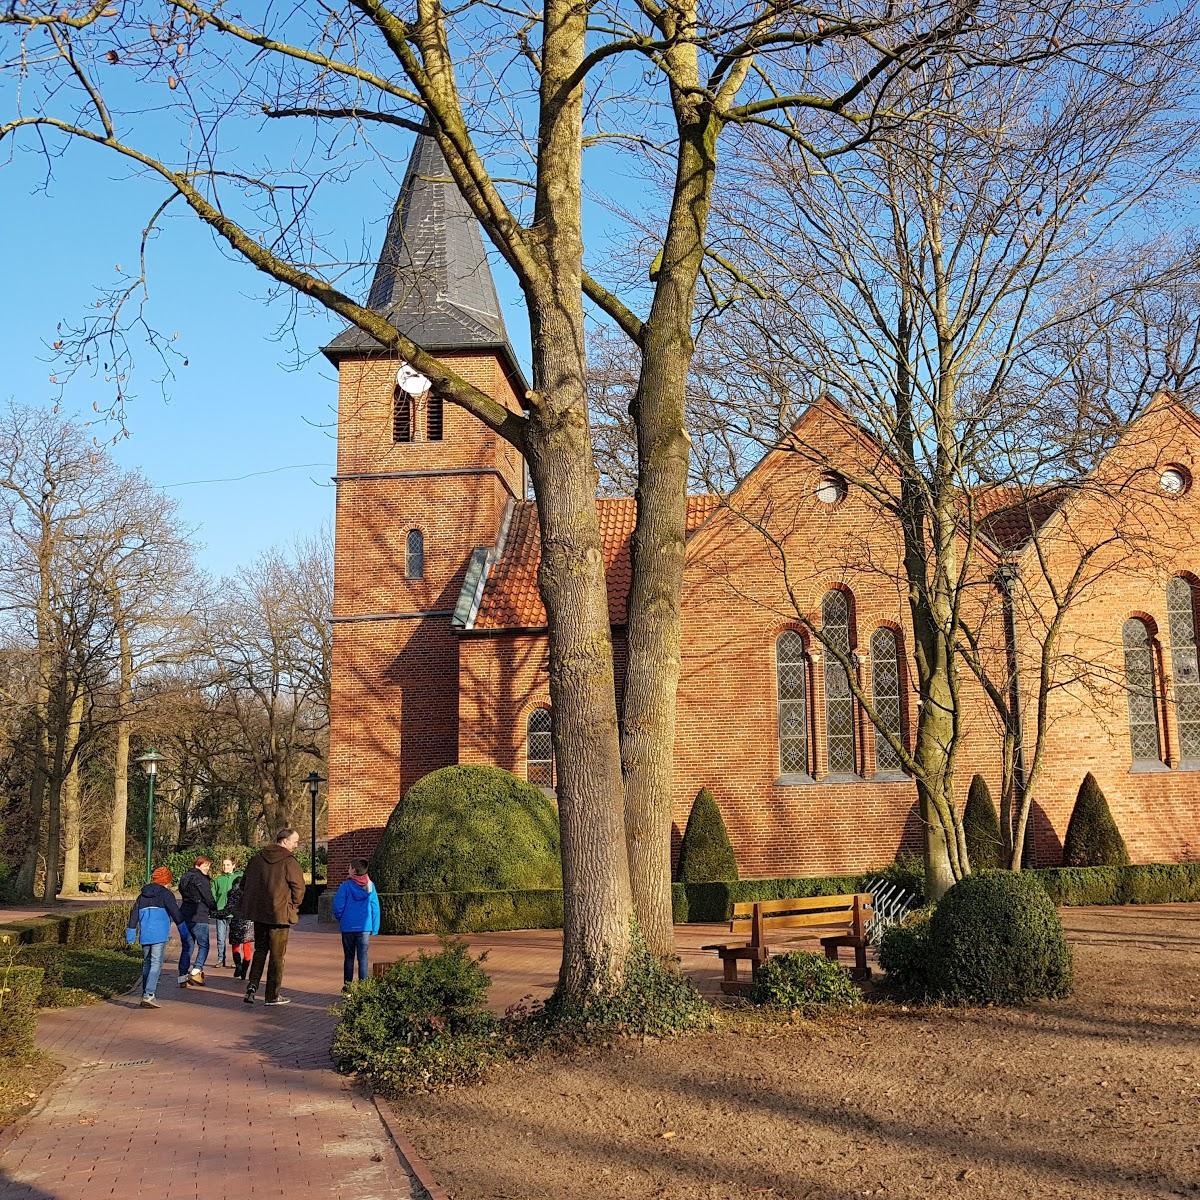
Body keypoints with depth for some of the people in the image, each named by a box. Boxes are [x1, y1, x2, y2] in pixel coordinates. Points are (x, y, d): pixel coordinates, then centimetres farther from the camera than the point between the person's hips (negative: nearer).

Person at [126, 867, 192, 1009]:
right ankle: (149, 995, -18)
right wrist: (185, 932, -3)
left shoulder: (142, 895, 17)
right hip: (159, 935, -6)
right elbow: (175, 912, -6)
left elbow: (134, 913, 16)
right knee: (156, 964, -7)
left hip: (144, 935, 6)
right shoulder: (166, 894, -1)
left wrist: (131, 934, 20)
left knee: (146, 963, 16)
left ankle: (145, 995, 17)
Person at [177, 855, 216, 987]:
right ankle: (196, 972, -6)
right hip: (198, 917, -8)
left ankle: (182, 977, 7)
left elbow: (183, 893, 18)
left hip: (185, 914, 8)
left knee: (187, 946, 11)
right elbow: (208, 897, -12)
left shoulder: (186, 877, 14)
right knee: (203, 945, 5)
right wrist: (214, 908, 9)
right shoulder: (201, 878, -11)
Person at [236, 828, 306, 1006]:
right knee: (277, 955, 5)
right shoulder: (289, 861, -12)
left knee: (260, 950, 19)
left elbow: (244, 883, 13)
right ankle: (273, 995, 11)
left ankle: (252, 986, 5)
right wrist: (293, 906, 2)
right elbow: (299, 887, -15)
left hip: (259, 913, 5)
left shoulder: (257, 858, 7)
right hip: (280, 914, -5)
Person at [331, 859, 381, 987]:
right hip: (365, 928, 1)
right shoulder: (370, 886, 0)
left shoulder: (346, 885, -8)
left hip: (348, 927, -1)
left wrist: (340, 919, 12)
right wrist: (374, 929, 7)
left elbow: (338, 906, -8)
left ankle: (347, 984, 16)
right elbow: (375, 909, 2)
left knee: (349, 957, 11)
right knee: (363, 958, 4)